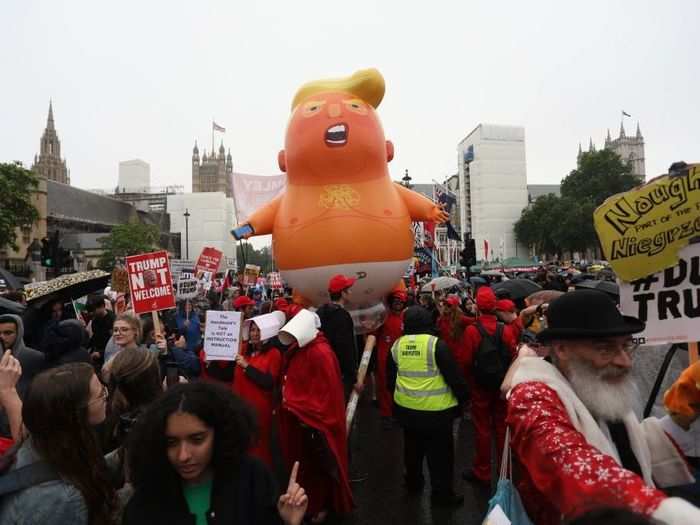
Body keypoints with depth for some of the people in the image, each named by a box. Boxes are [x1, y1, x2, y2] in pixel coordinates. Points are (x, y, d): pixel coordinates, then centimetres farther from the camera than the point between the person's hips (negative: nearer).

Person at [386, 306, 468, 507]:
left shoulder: (397, 345, -1)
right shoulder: (436, 344, -17)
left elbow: (391, 377, 11)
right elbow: (453, 376, -13)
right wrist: (463, 397, 3)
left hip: (406, 408, 5)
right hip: (435, 410, -5)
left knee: (413, 448, 23)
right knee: (440, 453, 10)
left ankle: (413, 483, 39)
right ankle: (442, 493, 20)